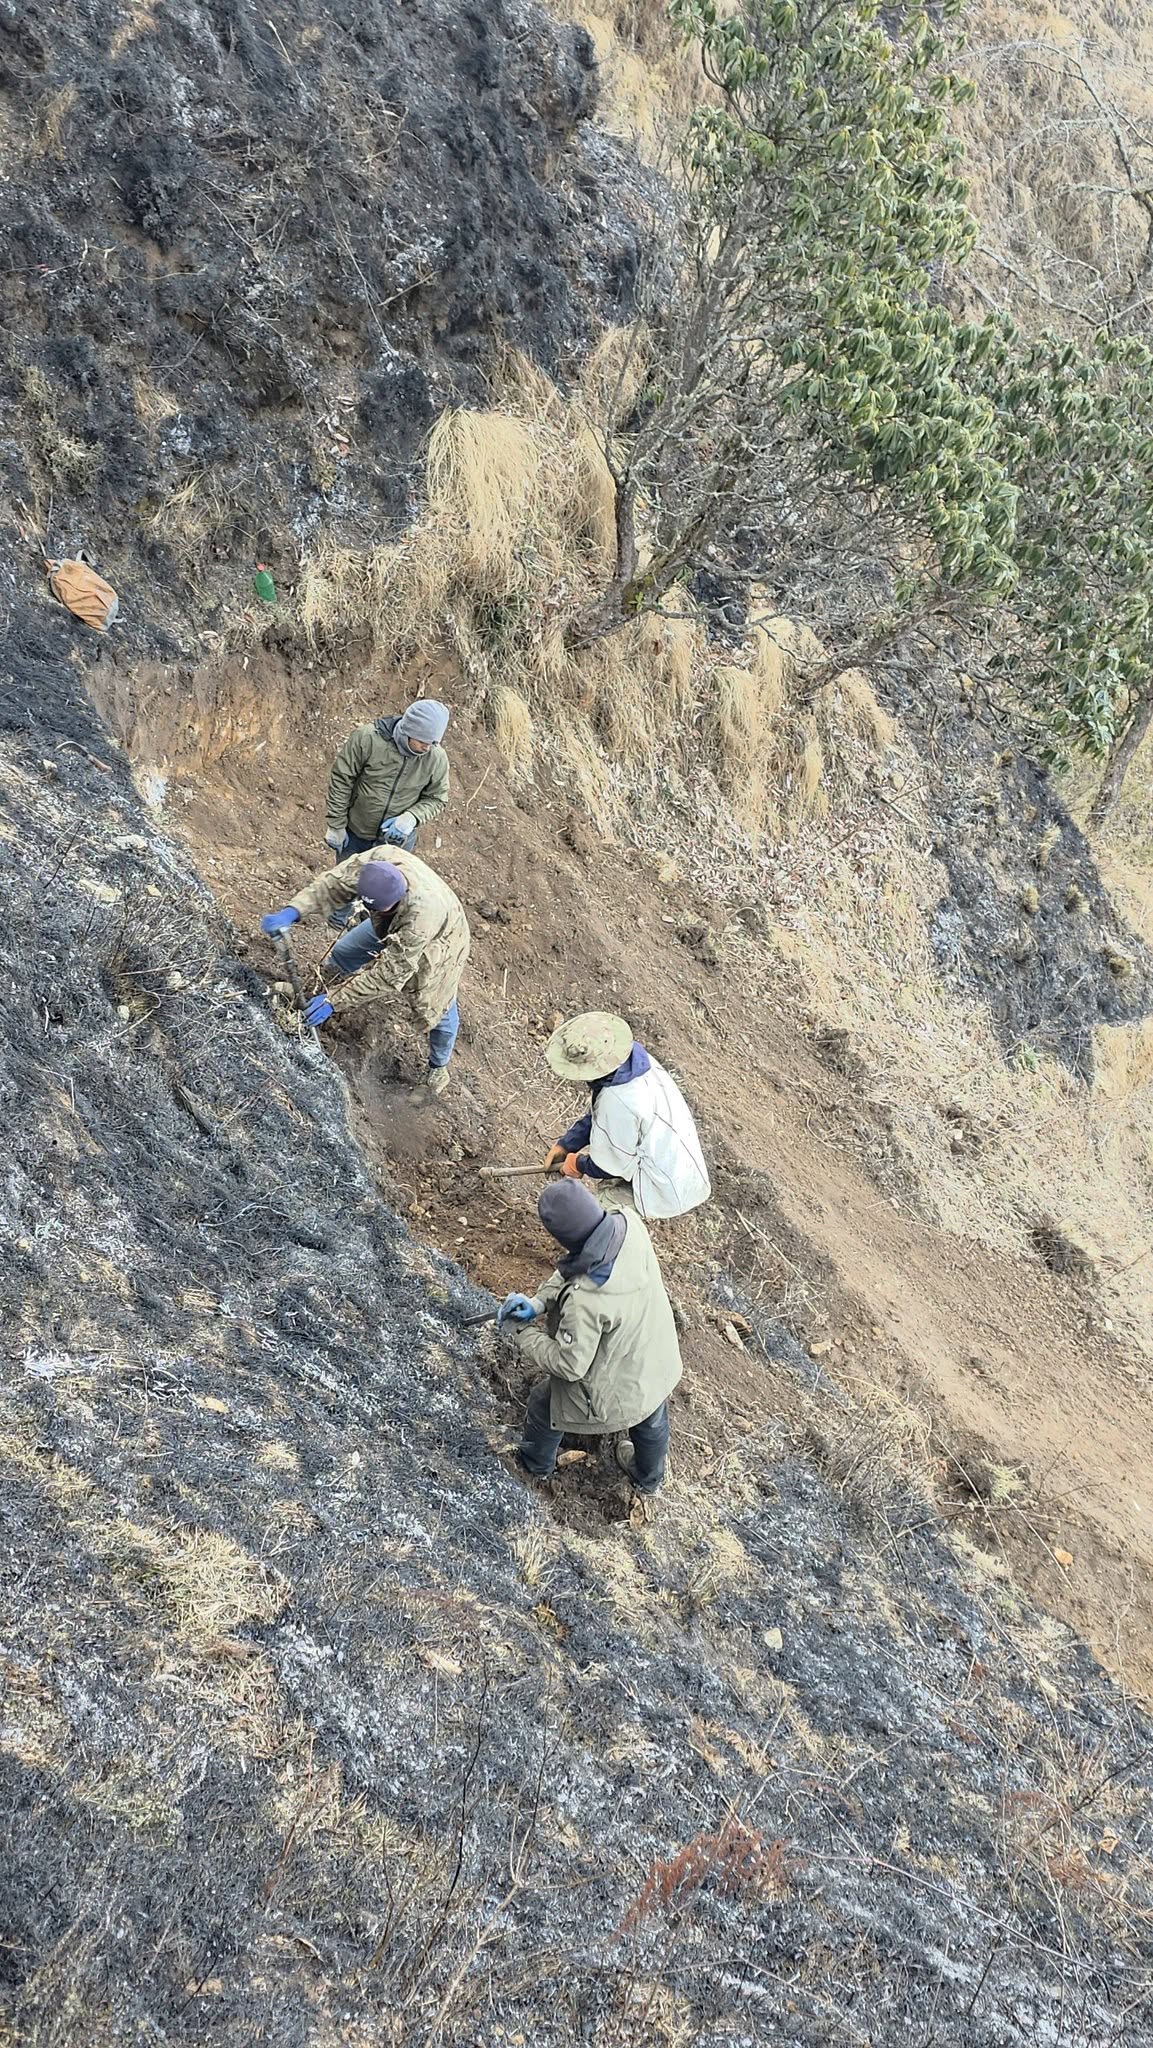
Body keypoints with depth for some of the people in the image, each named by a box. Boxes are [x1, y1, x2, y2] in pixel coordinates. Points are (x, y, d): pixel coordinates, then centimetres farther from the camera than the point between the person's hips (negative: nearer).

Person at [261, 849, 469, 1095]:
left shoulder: (421, 914, -49)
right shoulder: (374, 862, -39)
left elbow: (390, 973, -41)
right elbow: (333, 884, -32)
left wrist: (335, 1001, -39)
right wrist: (293, 911, -51)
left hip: (436, 942, -5)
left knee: (438, 1010, 6)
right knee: (343, 954, 10)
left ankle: (438, 1066, 35)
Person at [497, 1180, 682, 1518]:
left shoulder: (585, 1301, -44)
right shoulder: (628, 1222, -26)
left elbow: (569, 1364, -27)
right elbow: (574, 1268, -7)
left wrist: (524, 1333, -13)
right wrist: (539, 1301, -15)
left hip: (616, 1392, -6)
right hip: (659, 1364, 6)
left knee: (543, 1408, 26)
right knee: (651, 1424, 36)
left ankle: (536, 1466, 56)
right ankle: (647, 1484, 65)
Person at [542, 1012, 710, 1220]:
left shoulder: (618, 1103, -33)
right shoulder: (635, 1055, -8)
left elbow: (608, 1166, -17)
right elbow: (596, 1115, 10)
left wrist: (578, 1165, 2)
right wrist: (565, 1144, 10)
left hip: (666, 1193, -9)